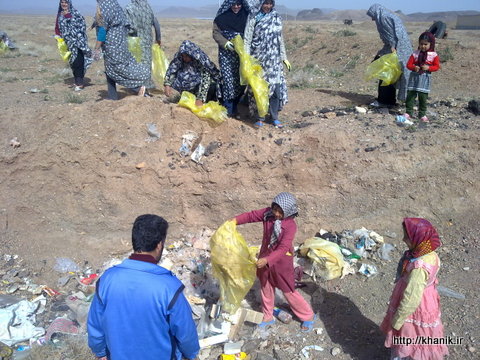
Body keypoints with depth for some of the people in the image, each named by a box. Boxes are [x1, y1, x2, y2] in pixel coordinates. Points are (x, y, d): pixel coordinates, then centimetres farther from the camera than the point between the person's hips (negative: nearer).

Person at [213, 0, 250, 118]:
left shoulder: (246, 16, 6)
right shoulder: (222, 17, -1)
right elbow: (216, 32, -1)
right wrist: (225, 43, -17)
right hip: (226, 53, -3)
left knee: (241, 79, 1)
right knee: (228, 78, -7)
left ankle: (234, 105, 17)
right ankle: (229, 108, 1)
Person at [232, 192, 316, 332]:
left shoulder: (290, 225, -28)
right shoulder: (268, 213, -12)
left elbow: (283, 249, -34)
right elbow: (251, 215, -2)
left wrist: (267, 260, -45)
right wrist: (234, 220, -16)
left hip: (281, 261, -6)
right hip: (265, 258, 6)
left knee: (288, 291, 9)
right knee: (266, 289, 20)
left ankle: (308, 316, 31)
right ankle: (268, 317, 41)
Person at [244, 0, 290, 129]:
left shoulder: (276, 18, 8)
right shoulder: (253, 17, -3)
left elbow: (280, 39, 14)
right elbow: (247, 39, -5)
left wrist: (284, 57, 13)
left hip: (274, 59, 3)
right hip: (258, 59, -3)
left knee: (276, 87, -1)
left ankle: (274, 117, 11)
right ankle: (260, 117, 15)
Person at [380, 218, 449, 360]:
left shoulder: (419, 268, -38)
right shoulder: (429, 254, -12)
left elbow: (411, 300, -30)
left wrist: (396, 320, -16)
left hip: (416, 308, -8)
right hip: (426, 300, 8)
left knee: (408, 340, 18)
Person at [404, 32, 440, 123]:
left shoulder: (434, 55, 1)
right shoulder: (415, 54, 3)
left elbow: (437, 66, 0)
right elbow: (409, 64, 2)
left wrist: (428, 68, -18)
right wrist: (414, 67, -19)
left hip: (425, 78, -1)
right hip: (414, 76, 1)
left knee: (423, 96, 2)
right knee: (410, 95, 0)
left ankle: (422, 114, 11)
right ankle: (409, 112, 10)